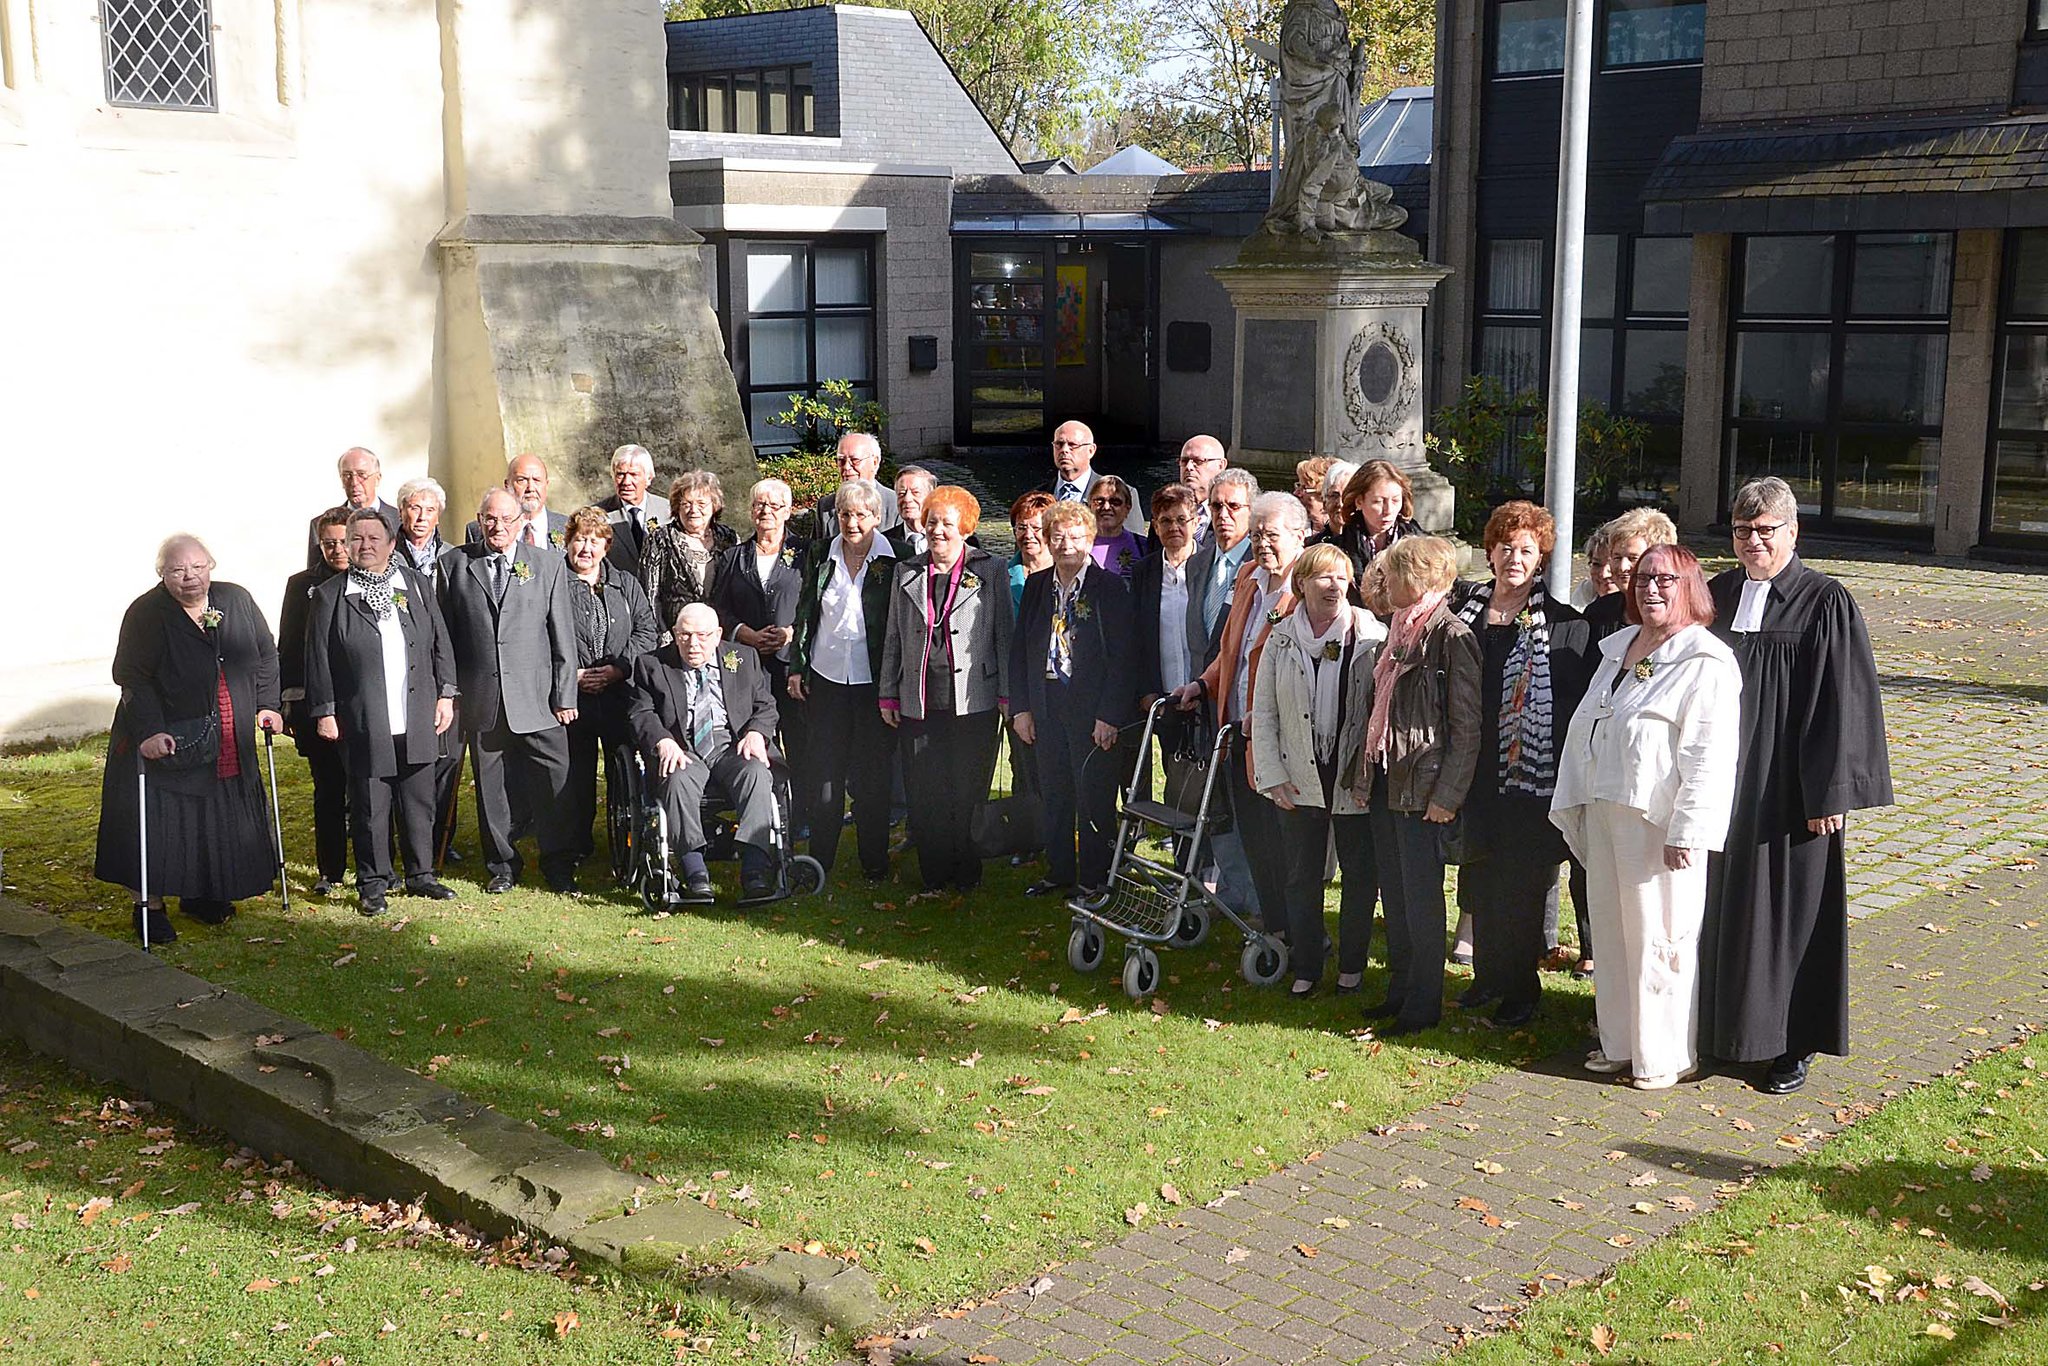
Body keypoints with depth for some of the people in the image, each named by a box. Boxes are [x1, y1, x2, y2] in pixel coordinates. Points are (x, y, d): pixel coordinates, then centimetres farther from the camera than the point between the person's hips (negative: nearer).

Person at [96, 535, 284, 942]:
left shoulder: (237, 600, 3)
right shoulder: (146, 613, -11)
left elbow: (266, 656, 14)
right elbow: (131, 678, -13)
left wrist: (267, 705, 6)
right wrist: (148, 731, -22)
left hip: (229, 747, 5)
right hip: (164, 743, -5)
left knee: (223, 823, 11)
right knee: (161, 825, -1)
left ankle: (200, 894, 29)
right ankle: (151, 906, 13)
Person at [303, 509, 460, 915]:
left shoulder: (417, 584, 8)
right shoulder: (330, 595, -1)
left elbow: (440, 643, 11)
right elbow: (318, 659, 0)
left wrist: (446, 694, 5)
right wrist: (324, 712, -3)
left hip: (418, 722, 3)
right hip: (364, 725, -3)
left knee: (419, 803, 10)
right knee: (370, 808, 3)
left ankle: (421, 874, 24)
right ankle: (373, 883, 15)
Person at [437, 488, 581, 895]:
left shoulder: (549, 564, 6)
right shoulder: (454, 564, 8)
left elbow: (563, 636, 4)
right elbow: (445, 635, 9)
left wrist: (565, 695, -1)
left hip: (537, 698, -1)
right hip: (481, 700, 1)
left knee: (553, 784, -2)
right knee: (490, 787, 8)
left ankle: (559, 868, 10)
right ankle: (501, 866, 22)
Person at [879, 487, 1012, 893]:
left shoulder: (987, 572, 2)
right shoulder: (907, 573, 12)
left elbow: (1004, 635, 2)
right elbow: (893, 638, 14)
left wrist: (1006, 694, -2)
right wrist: (887, 694, 11)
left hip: (973, 703, -3)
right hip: (918, 703, 3)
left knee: (970, 794, 2)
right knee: (923, 795, 3)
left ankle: (968, 875, 16)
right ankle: (934, 876, 15)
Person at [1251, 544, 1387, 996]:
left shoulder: (1372, 637, -5)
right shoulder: (1281, 640, 2)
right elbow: (1263, 713, 4)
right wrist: (1273, 776, -2)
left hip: (1355, 779, -2)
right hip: (1299, 779, 2)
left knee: (1360, 874, 9)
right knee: (1301, 876, 9)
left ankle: (1351, 965, 25)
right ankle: (1306, 967, 21)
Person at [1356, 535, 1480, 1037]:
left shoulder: (1451, 636, -13)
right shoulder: (1398, 630, 12)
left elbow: (1467, 726, -15)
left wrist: (1448, 794, -18)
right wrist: (1365, 774, 14)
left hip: (1422, 788, -8)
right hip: (1385, 782, 8)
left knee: (1421, 898, 1)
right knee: (1393, 894, 15)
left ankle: (1424, 1005, 11)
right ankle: (1400, 989, 27)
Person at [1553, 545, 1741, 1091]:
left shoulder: (1706, 662, -11)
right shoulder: (1618, 647, 15)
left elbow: (1710, 757, -17)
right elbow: (1584, 728, 19)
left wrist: (1686, 832, -21)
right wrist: (1574, 803, 16)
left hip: (1660, 821, -8)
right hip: (1605, 813, 8)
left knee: (1659, 937, 0)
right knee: (1613, 931, 15)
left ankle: (1666, 1055, 12)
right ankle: (1619, 1041, 28)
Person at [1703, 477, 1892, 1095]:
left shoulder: (1825, 604, -9)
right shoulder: (1716, 596, 6)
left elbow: (1843, 702, -11)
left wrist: (1829, 794, -15)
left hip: (1787, 791, -5)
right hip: (1720, 787, 5)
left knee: (1789, 912, 3)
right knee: (1724, 908, 12)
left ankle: (1795, 1043, 15)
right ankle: (1718, 1024, 25)